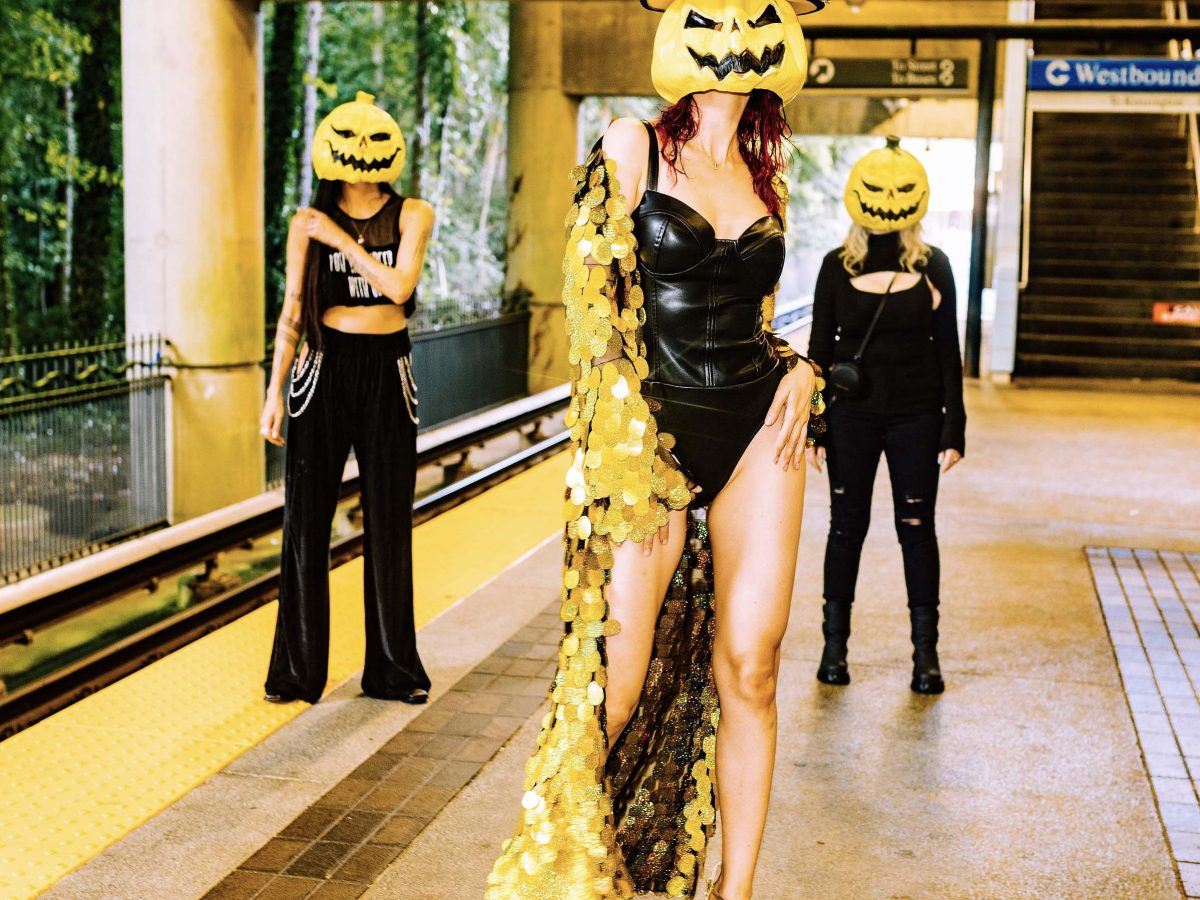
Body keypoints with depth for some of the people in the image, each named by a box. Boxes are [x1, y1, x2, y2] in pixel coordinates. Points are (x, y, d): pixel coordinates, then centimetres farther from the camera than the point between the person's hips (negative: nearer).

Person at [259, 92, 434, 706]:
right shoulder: (308, 223, 4)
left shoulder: (412, 216, 2)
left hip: (387, 373, 0)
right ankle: (297, 671, 11)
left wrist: (343, 240, -11)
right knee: (305, 523, 0)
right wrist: (275, 391, -2)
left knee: (389, 523, 4)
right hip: (324, 368, 0)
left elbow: (400, 286, -14)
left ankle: (393, 668, 16)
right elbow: (292, 312, 3)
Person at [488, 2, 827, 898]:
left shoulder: (765, 178, 12)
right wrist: (630, 455, -14)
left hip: (756, 429, 5)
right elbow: (594, 299, -7)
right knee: (618, 684, -5)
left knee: (748, 670, 3)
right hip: (651, 430, -4)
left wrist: (799, 366, 1)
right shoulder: (633, 148, -2)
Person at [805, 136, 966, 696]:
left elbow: (947, 350, 2)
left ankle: (925, 652, 14)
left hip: (915, 417, 0)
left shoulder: (931, 266, 0)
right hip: (851, 416, 1)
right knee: (847, 526, 7)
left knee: (916, 529, 4)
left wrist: (954, 427, -1)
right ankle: (835, 645, 19)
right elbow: (819, 348, 5)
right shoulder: (837, 266, 1)